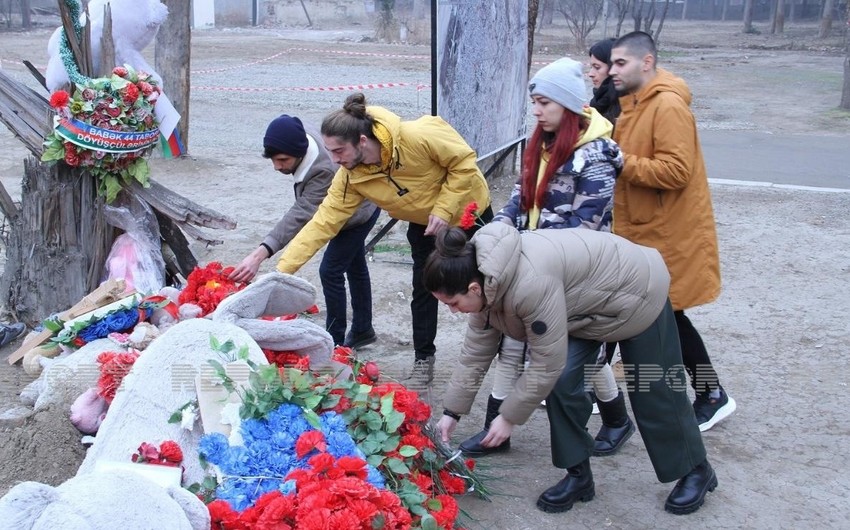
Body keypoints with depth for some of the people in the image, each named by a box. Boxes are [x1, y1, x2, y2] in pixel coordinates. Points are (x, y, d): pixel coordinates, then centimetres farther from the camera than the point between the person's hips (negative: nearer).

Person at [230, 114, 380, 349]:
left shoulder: (323, 171, -47)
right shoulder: (303, 138, -24)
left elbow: (300, 216, -55)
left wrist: (261, 254, -65)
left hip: (359, 213, -9)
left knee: (330, 272, -13)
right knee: (355, 266, 22)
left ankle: (335, 340, -2)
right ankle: (363, 330, 39)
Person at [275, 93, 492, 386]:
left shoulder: (417, 137, -40)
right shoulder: (351, 177, -24)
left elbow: (464, 161, -27)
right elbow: (323, 222, -23)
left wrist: (443, 209, -31)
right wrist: (283, 269, -28)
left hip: (468, 210, -3)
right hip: (425, 225, 3)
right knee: (423, 291, 2)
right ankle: (423, 361, 21)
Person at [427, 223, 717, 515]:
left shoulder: (530, 283, -41)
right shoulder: (485, 282, -13)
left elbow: (546, 363, -33)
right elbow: (474, 354, -2)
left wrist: (508, 417, -22)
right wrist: (451, 412, -1)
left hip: (635, 292, -7)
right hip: (588, 302, 7)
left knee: (655, 390, 6)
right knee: (562, 380, -7)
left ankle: (696, 470, 27)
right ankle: (579, 474, 9)